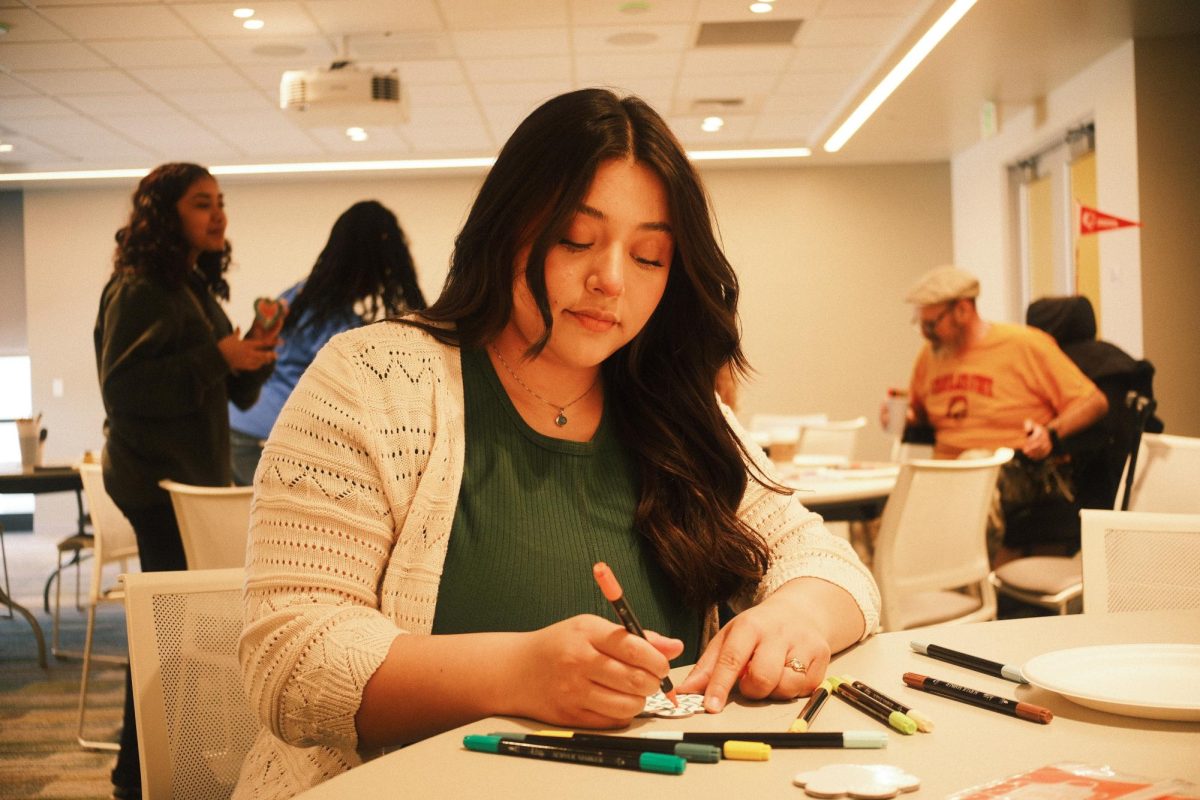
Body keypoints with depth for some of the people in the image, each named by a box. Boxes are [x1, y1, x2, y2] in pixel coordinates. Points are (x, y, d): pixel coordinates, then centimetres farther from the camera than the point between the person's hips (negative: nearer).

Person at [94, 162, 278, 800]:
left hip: (196, 477, 9)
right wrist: (215, 357, -19)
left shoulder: (199, 288, 18)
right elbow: (120, 387, -19)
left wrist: (255, 354, -1)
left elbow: (236, 393, 20)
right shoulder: (137, 289, -9)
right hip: (158, 482, -9)